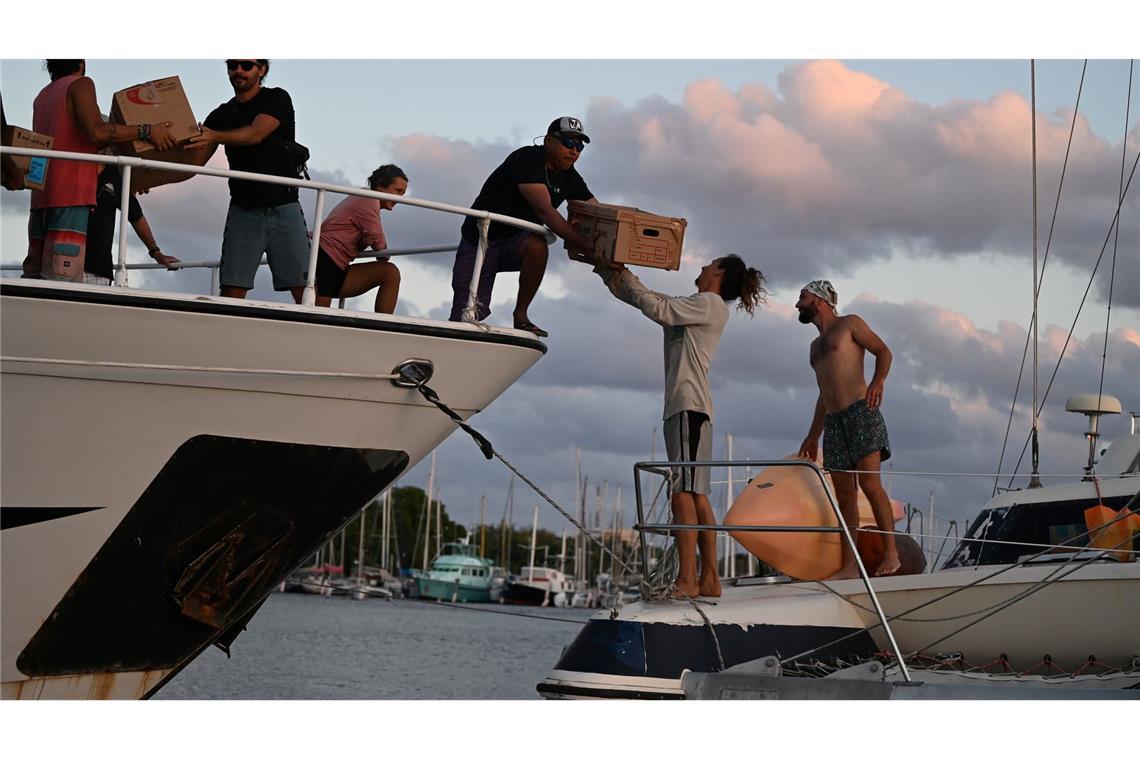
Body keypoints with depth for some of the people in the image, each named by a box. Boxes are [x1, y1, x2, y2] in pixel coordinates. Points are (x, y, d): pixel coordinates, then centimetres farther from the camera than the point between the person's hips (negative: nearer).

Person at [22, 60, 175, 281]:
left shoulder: (41, 98, 23)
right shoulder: (80, 84, -1)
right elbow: (97, 131, -16)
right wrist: (146, 132, -10)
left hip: (41, 195, 8)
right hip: (71, 195, -8)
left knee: (33, 275, 5)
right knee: (64, 279, -16)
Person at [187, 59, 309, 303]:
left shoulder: (277, 99, 1)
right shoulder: (222, 115, 13)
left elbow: (256, 134, -17)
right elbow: (194, 162, 7)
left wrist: (214, 137, -32)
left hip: (283, 208, -3)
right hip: (243, 210, 3)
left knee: (304, 290, -10)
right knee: (231, 291, -8)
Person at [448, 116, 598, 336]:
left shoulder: (570, 178, 3)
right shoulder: (528, 160, -19)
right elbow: (544, 211, -31)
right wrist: (585, 245, -37)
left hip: (515, 241, 5)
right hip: (479, 241, -5)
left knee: (537, 246, -32)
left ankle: (520, 316, -16)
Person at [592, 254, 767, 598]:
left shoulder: (710, 304, -3)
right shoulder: (693, 306, 24)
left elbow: (656, 308, -13)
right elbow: (645, 299, 22)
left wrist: (624, 276, -2)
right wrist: (609, 269, 11)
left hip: (691, 405, -10)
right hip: (681, 405, 10)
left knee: (683, 492, -17)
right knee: (695, 495, 6)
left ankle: (687, 580, -24)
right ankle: (709, 579, 5)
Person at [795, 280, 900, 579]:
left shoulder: (849, 324, 8)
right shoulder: (816, 345, 28)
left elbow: (883, 351, -1)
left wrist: (878, 380, -21)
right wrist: (813, 436, 25)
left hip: (860, 411, -7)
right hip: (833, 421, 7)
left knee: (870, 484, -16)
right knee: (844, 495, 0)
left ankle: (891, 553, -14)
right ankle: (849, 565, -4)